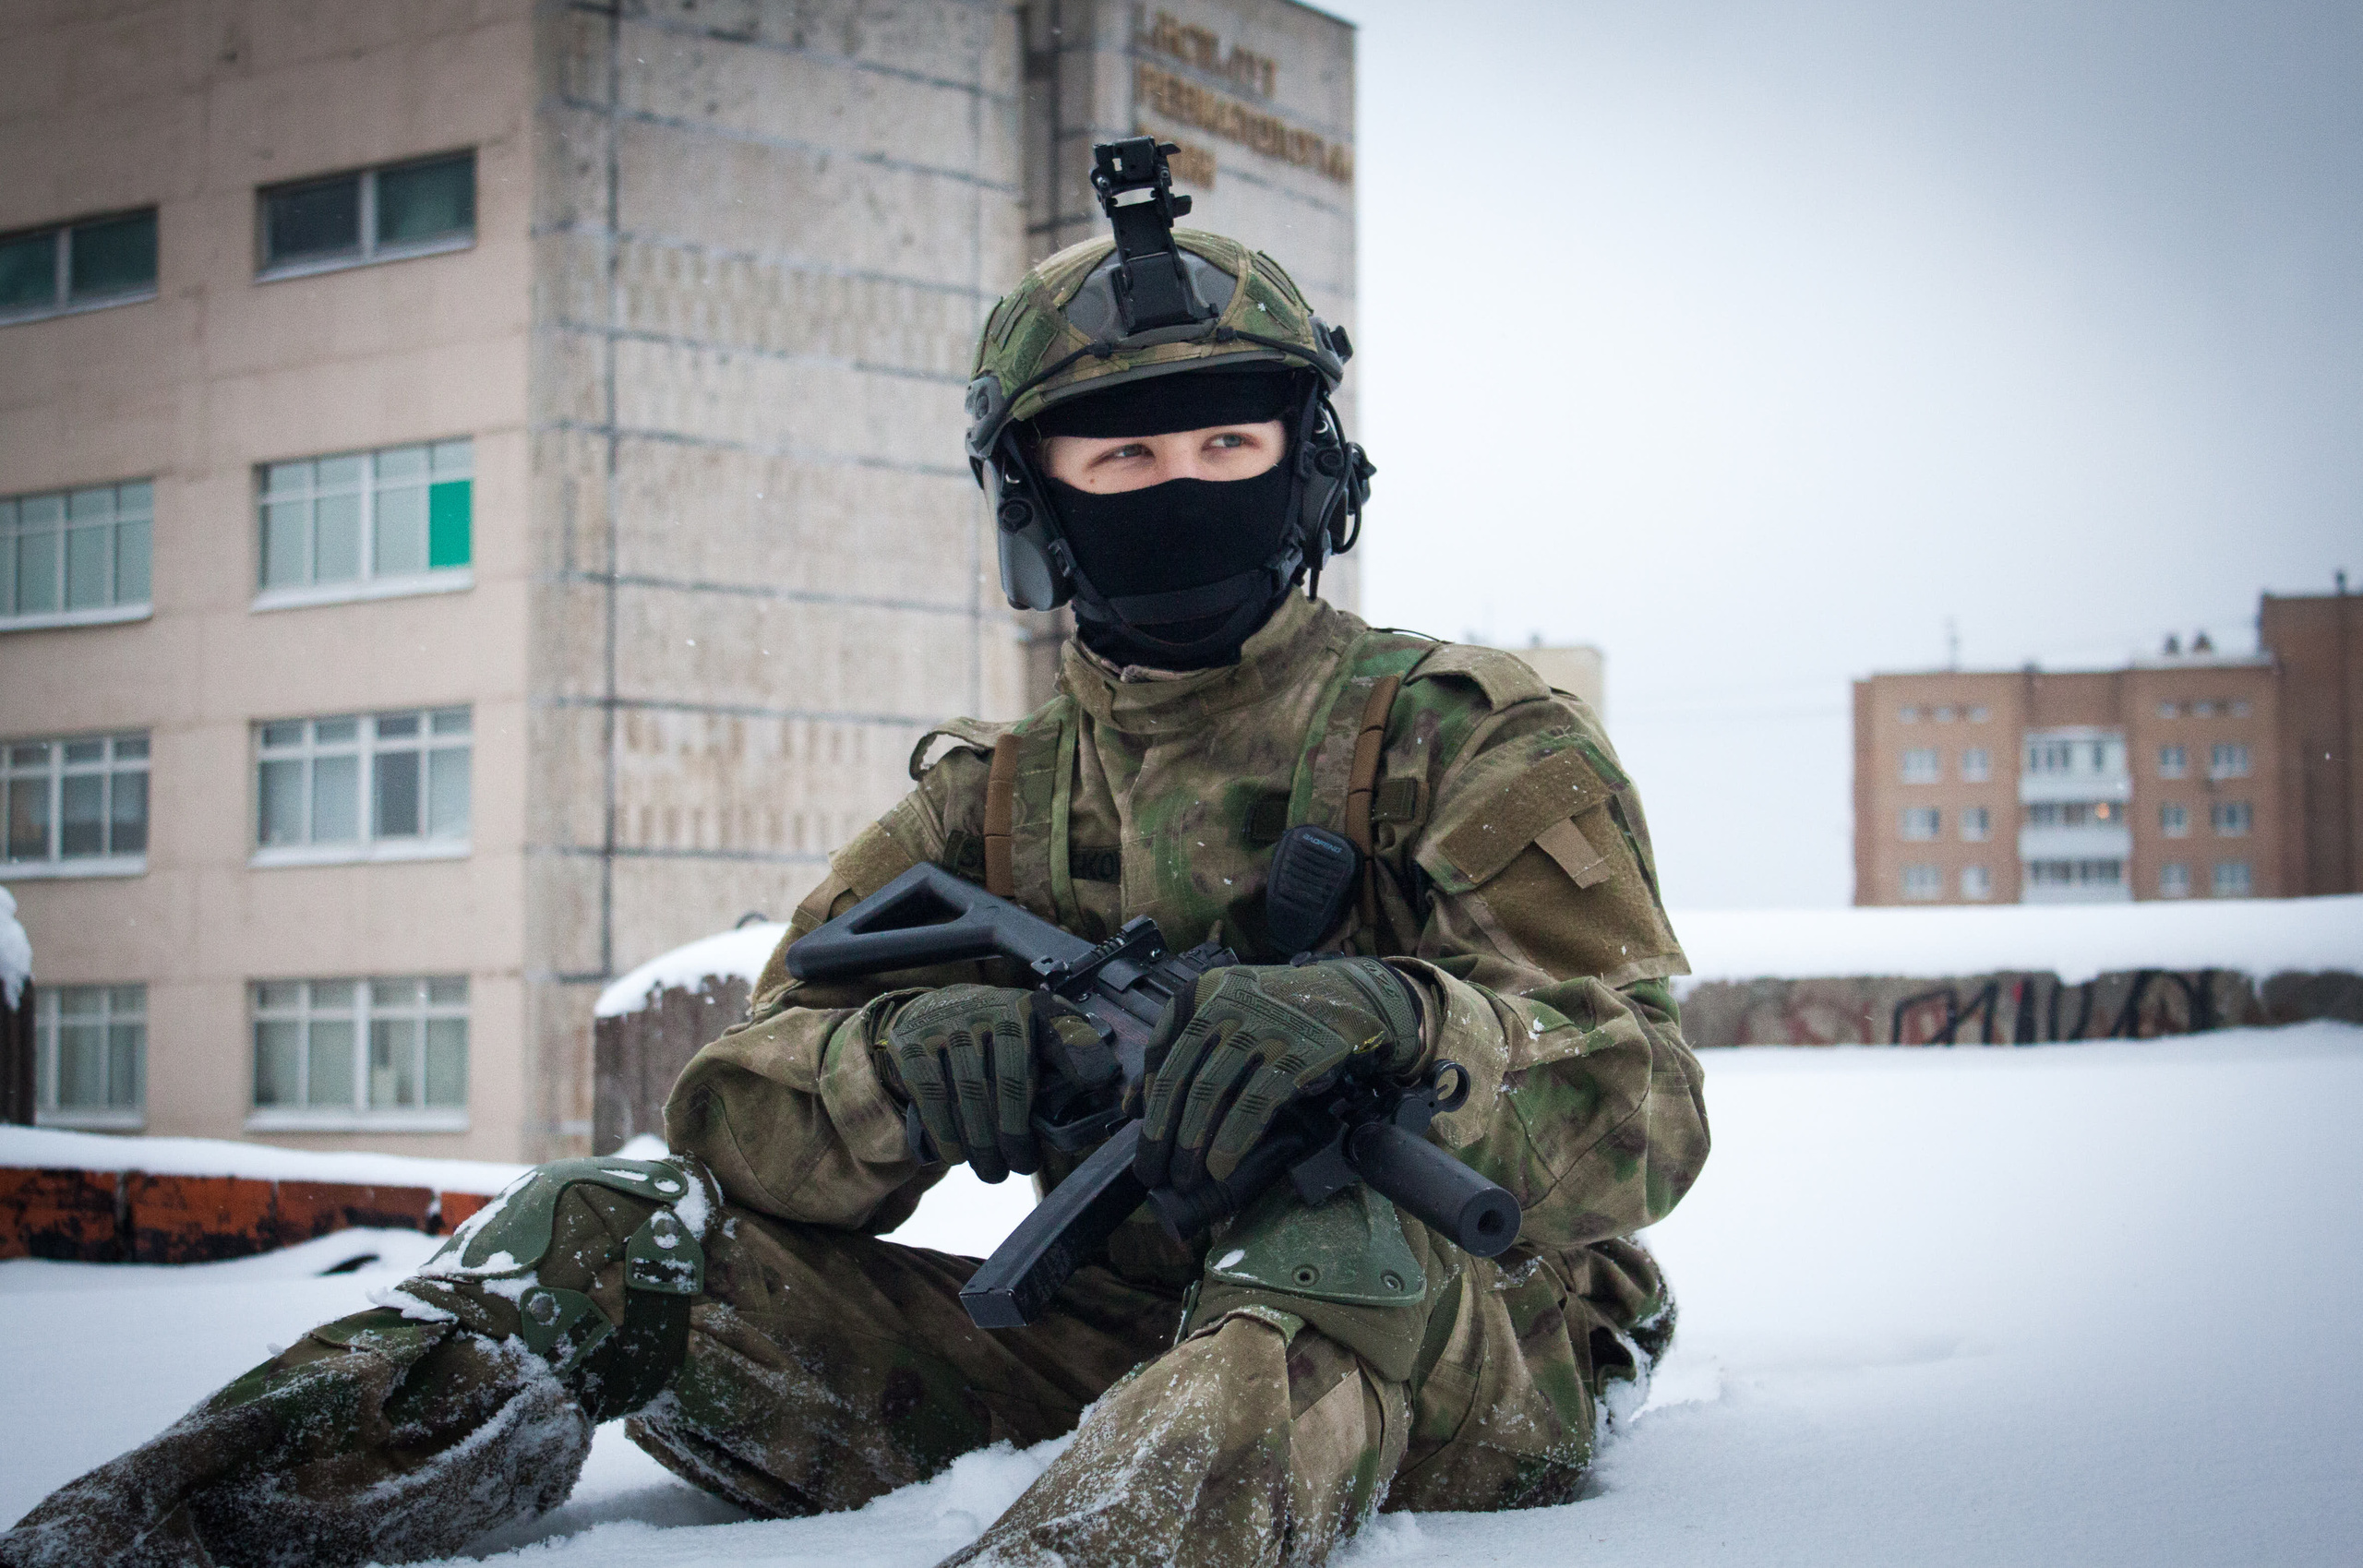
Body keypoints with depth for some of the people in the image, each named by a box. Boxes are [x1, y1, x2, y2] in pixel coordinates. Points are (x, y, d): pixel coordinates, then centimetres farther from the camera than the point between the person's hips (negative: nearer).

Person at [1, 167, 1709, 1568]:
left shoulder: (1474, 741, -2)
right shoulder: (989, 806, 11)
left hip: (1471, 1365, -4)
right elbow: (739, 1117, 1)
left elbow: (1640, 1114, -15)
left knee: (1334, 1257, -40)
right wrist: (904, 1060, -25)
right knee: (608, 1228, -9)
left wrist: (1392, 1016, -38)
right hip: (1099, 1345, 4)